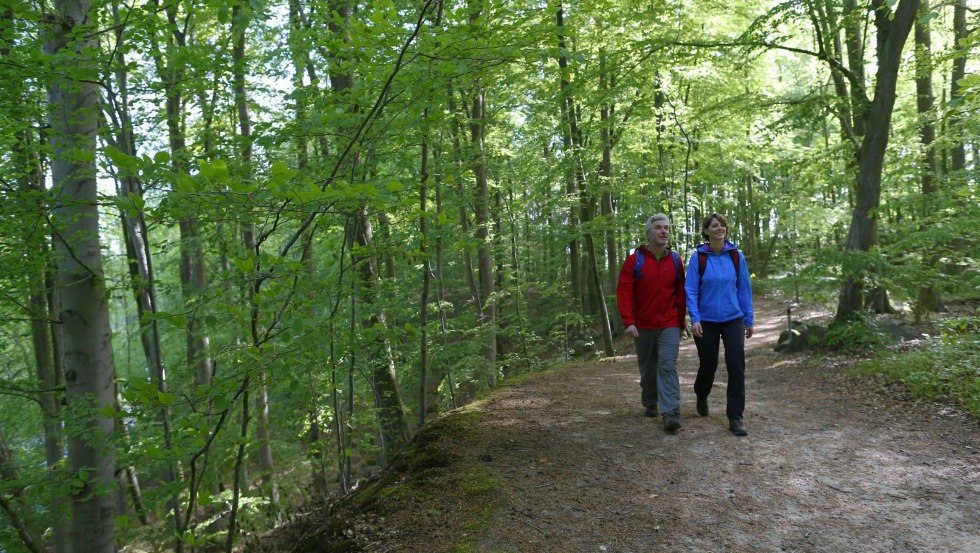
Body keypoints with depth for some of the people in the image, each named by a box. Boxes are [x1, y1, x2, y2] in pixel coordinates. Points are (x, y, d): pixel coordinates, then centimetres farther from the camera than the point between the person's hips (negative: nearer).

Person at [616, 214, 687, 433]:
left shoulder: (675, 261, 2)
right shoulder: (634, 260, -5)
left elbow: (680, 294, 8)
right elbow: (623, 292, -10)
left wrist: (680, 323, 9)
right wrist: (628, 322, -18)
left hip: (669, 326, 0)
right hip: (643, 326, 0)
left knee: (667, 366, -11)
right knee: (647, 369, 14)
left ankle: (671, 413, -14)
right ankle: (650, 403, 34)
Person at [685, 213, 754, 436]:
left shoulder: (736, 256, -1)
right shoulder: (698, 257, -7)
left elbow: (744, 289, 4)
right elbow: (690, 290, -8)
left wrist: (749, 319, 6)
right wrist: (695, 319, -17)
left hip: (733, 320, 1)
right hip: (706, 322, -1)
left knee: (736, 367, -6)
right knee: (708, 364, 12)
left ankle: (735, 417, 3)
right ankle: (701, 397, 43)